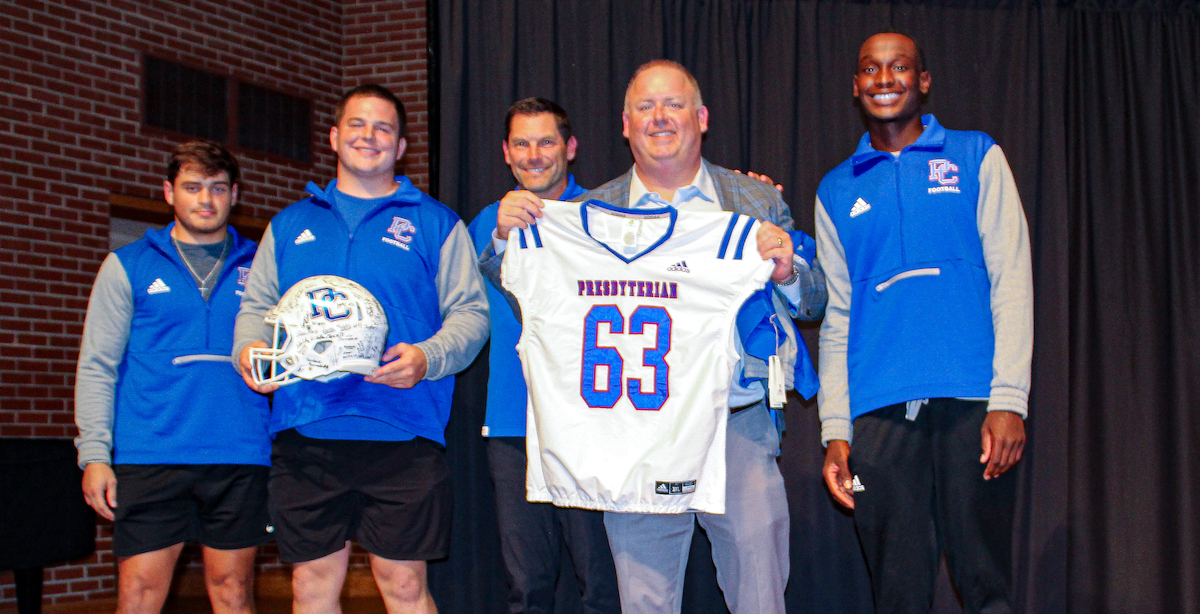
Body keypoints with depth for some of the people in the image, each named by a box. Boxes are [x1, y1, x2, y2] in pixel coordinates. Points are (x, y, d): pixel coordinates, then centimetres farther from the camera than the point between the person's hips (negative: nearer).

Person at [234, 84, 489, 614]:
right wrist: (249, 349, -4)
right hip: (304, 432, 3)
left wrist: (427, 358, -16)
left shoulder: (435, 223, 8)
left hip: (401, 431, -3)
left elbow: (470, 312, 3)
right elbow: (257, 305, 19)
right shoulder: (290, 224, 18)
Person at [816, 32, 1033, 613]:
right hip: (879, 413, 2)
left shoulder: (976, 157, 10)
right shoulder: (837, 190, 15)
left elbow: (1011, 280, 3)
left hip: (971, 402, -1)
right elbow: (837, 315, 14)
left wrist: (1009, 398, -7)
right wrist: (835, 430, 5)